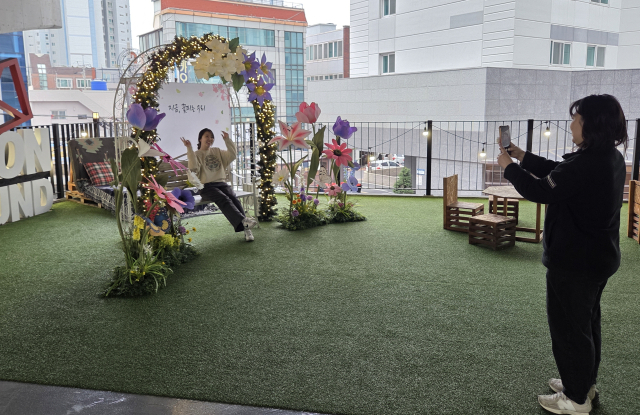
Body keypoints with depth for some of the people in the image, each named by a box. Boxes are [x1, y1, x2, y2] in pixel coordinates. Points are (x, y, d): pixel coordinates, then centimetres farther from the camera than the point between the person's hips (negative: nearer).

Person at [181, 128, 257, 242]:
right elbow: (193, 168, -11)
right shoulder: (197, 154, 9)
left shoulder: (217, 151, 22)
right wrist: (189, 149, -14)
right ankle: (243, 221, -50)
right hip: (207, 186, -4)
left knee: (233, 198, -25)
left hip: (221, 183, 4)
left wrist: (227, 140, 8)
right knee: (223, 199, -33)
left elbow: (232, 155, 11)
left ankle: (246, 229, -34)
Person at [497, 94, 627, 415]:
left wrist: (508, 166, -7)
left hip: (574, 261, -10)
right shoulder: (611, 158, 3)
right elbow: (556, 172, 10)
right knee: (587, 321, 22)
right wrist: (519, 155, 9)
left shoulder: (586, 165, -28)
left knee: (568, 326, 5)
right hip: (599, 256, 10)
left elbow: (539, 191, -22)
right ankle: (584, 383, 39)